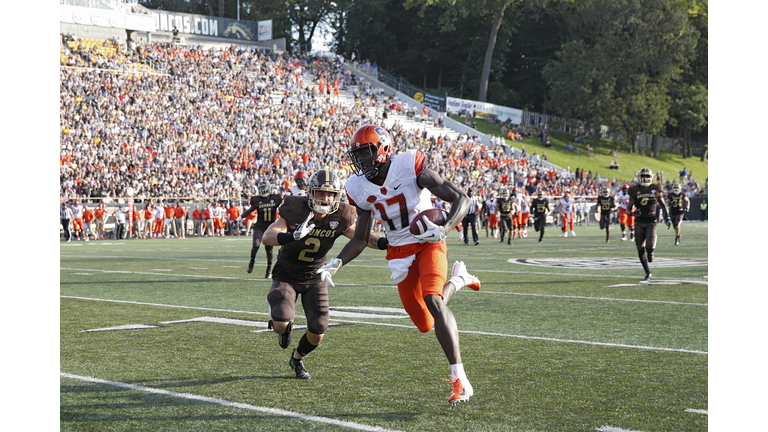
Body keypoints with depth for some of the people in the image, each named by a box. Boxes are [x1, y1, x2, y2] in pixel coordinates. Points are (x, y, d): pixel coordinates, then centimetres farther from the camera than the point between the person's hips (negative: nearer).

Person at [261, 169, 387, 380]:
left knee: (317, 331, -5)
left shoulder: (339, 218, -13)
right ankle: (284, 328, 18)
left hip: (315, 278, 3)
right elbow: (267, 237, -33)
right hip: (286, 275, -3)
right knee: (281, 322, -24)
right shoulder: (295, 210, -23)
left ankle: (297, 359, 31)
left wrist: (385, 242, -24)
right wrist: (292, 237, -53)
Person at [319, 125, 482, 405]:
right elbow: (361, 240, 7)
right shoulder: (360, 188, -4)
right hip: (399, 253, 5)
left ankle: (459, 380, -24)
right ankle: (457, 279, 36)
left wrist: (444, 229, -37)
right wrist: (336, 263, -9)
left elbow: (463, 200, -20)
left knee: (433, 300, -29)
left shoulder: (410, 166, -20)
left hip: (428, 244, -5)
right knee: (426, 325, 4)